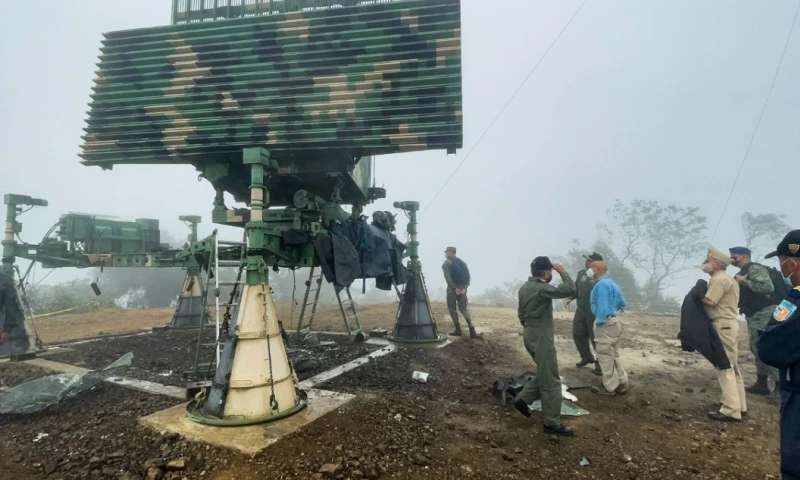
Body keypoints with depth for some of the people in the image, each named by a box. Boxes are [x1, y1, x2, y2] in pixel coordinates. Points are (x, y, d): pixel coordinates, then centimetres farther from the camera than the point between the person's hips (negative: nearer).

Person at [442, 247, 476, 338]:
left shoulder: (446, 263, -3)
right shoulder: (462, 262, 14)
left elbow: (448, 277, -15)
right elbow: (468, 276, 5)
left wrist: (455, 288, -16)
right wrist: (465, 287, -3)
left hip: (452, 289, -5)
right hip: (462, 289, 5)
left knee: (452, 309, 7)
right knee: (464, 309, 8)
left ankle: (458, 330, 7)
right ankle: (472, 331, -5)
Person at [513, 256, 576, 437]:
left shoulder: (525, 287, 9)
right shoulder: (541, 288, -21)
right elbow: (570, 289, -26)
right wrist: (563, 272, -12)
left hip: (530, 334, 10)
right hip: (541, 336, -10)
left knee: (544, 374, 22)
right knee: (551, 380, 1)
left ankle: (523, 399, 25)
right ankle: (552, 423, 10)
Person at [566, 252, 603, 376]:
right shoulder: (581, 274, 6)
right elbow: (575, 288, 14)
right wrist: (570, 298, -2)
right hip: (581, 310, 7)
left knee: (596, 337, 0)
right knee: (578, 334, 13)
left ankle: (600, 362, 17)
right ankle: (587, 357, 34)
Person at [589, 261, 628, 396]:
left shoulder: (601, 284, -17)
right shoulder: (611, 283, 15)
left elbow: (602, 304, -24)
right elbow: (622, 303, 19)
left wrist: (599, 321, -21)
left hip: (606, 323, -10)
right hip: (614, 321, 10)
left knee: (605, 356, 0)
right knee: (613, 355, 19)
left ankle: (610, 387, 9)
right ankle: (621, 383, 25)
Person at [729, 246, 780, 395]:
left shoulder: (754, 268, -11)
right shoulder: (743, 272, 18)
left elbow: (768, 287, -26)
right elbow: (743, 295, 23)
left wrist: (744, 281, -20)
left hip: (764, 314, -10)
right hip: (755, 316, 10)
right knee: (758, 349, 12)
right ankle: (762, 384, 18)